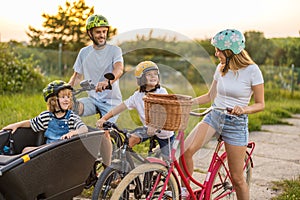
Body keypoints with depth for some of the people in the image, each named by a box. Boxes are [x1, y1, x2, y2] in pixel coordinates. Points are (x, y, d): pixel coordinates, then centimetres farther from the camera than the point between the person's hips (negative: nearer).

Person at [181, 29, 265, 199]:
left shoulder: (252, 70, -10)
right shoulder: (221, 68, 6)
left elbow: (260, 104, -7)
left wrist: (244, 109, -26)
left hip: (237, 124, -4)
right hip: (214, 116, 4)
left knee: (237, 178, 1)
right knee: (186, 150, -20)